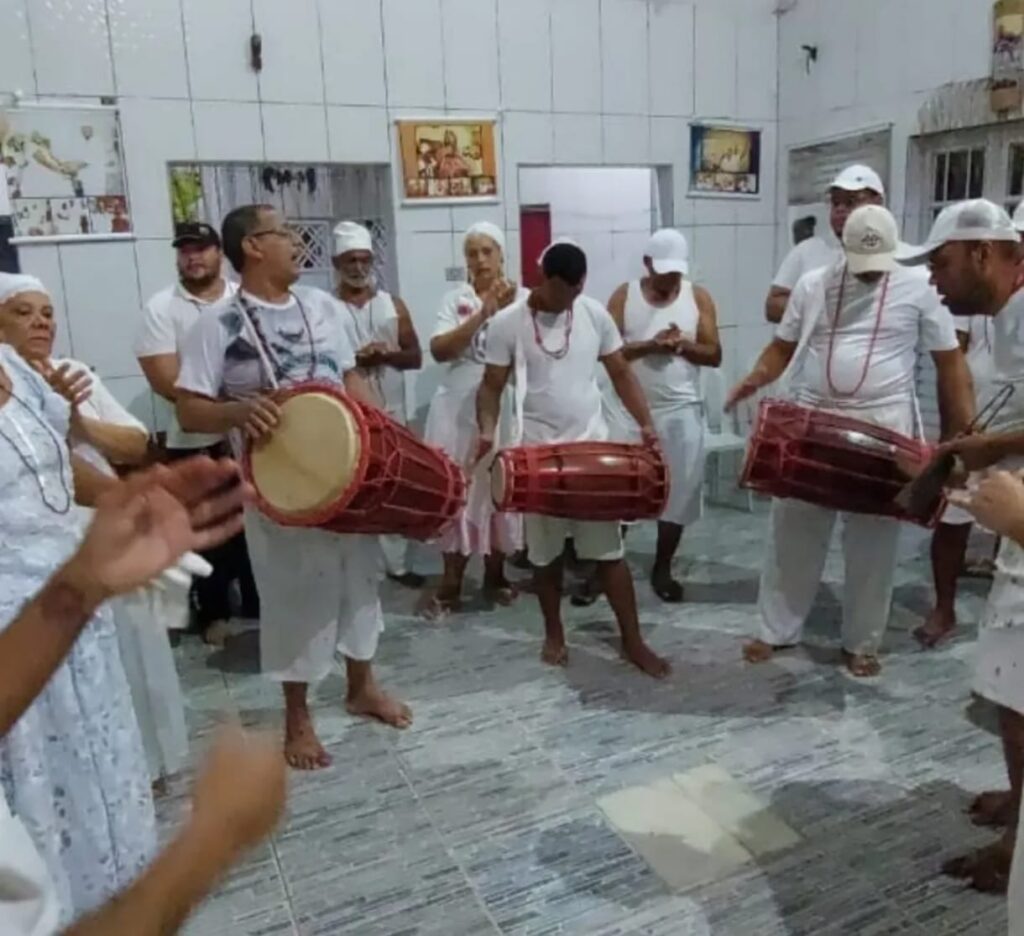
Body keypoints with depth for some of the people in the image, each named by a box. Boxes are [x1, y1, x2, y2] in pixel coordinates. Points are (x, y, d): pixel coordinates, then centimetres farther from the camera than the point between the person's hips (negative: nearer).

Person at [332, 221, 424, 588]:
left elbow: (415, 357, 5)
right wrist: (354, 360, -20)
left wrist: (387, 354, -14)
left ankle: (397, 563, 24)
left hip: (391, 411, 3)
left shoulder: (393, 305, 7)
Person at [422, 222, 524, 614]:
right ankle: (451, 582, 12)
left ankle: (495, 574, 25)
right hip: (458, 410, 0)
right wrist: (483, 313, -16)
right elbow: (439, 350, -10)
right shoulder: (455, 299, 4)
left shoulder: (523, 298, 4)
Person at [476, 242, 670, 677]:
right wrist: (487, 430, -20)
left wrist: (645, 422, -5)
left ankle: (632, 641, 16)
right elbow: (491, 386, -2)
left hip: (594, 448, 1)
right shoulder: (507, 323, -6)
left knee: (609, 550, 5)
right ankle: (554, 634, 29)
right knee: (546, 553, 10)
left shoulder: (595, 314, 1)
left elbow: (621, 373, 7)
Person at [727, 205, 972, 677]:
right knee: (793, 530, 7)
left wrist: (965, 435, -4)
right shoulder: (812, 285, 4)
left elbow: (950, 362, 2)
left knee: (872, 542, 6)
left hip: (882, 429, -1)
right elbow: (783, 345, 9)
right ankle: (777, 630, 22)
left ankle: (861, 643, 23)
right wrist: (755, 378, -12)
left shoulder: (918, 290, -1)